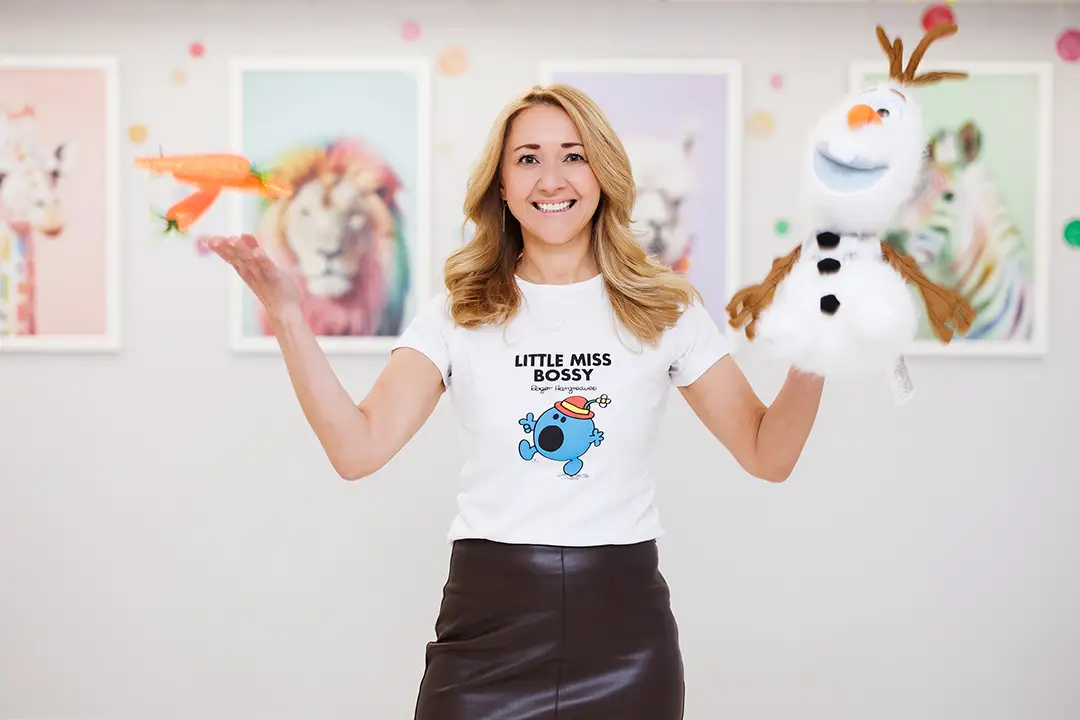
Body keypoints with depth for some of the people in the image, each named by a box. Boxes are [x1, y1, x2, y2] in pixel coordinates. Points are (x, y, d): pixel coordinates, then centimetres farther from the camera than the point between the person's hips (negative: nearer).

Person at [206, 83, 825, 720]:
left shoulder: (664, 309, 4)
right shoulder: (459, 313, 2)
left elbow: (768, 456, 2)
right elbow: (359, 450, -10)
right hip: (488, 619, 0)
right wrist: (286, 315, -17)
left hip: (624, 625, 1)